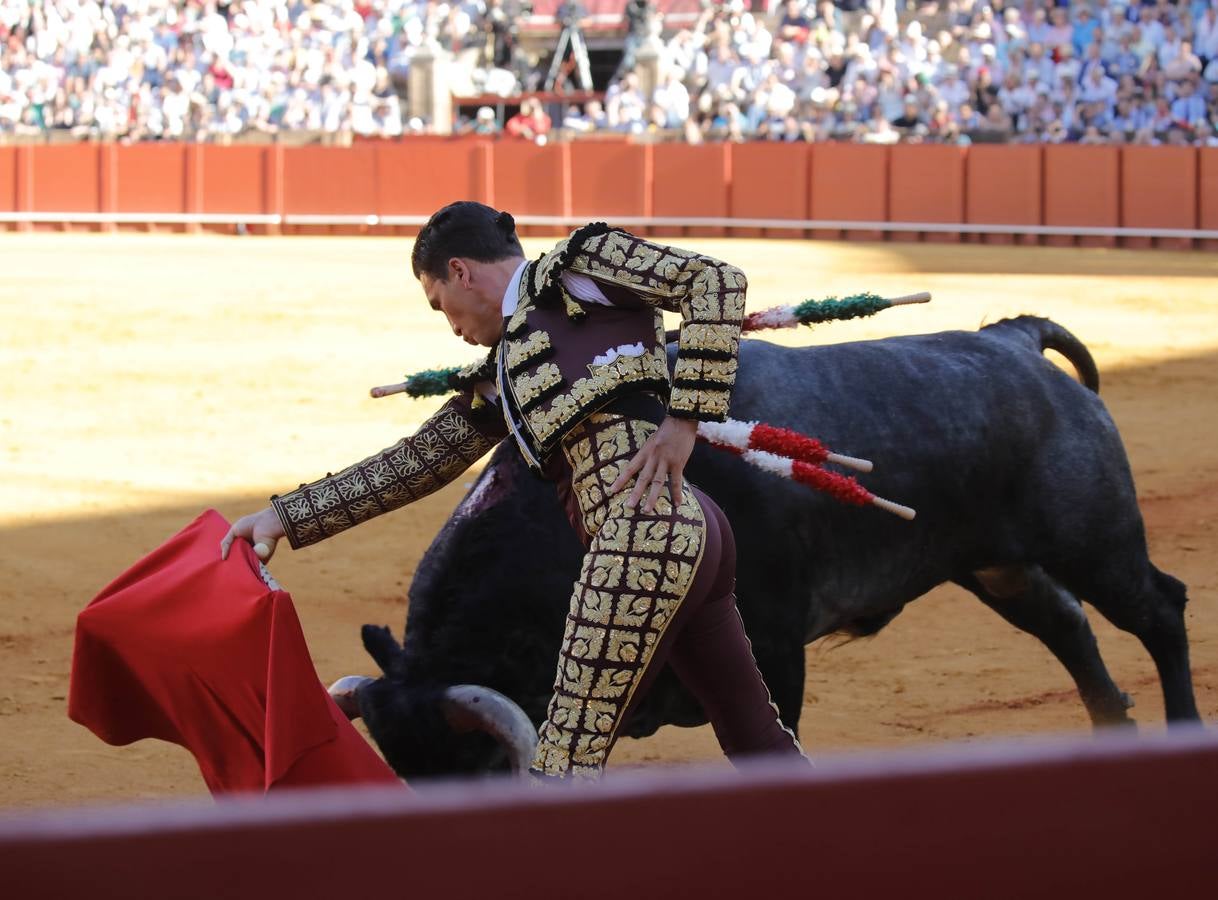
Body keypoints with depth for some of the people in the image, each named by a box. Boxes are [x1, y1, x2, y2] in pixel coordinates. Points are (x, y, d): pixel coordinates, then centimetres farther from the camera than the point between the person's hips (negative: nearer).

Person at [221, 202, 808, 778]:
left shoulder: (581, 264, 5)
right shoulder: (501, 382, 26)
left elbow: (717, 280, -2)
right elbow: (414, 462, 27)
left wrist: (686, 419, -9)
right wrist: (286, 517, 25)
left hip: (645, 529, -9)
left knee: (564, 762, -8)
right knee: (760, 744, 16)